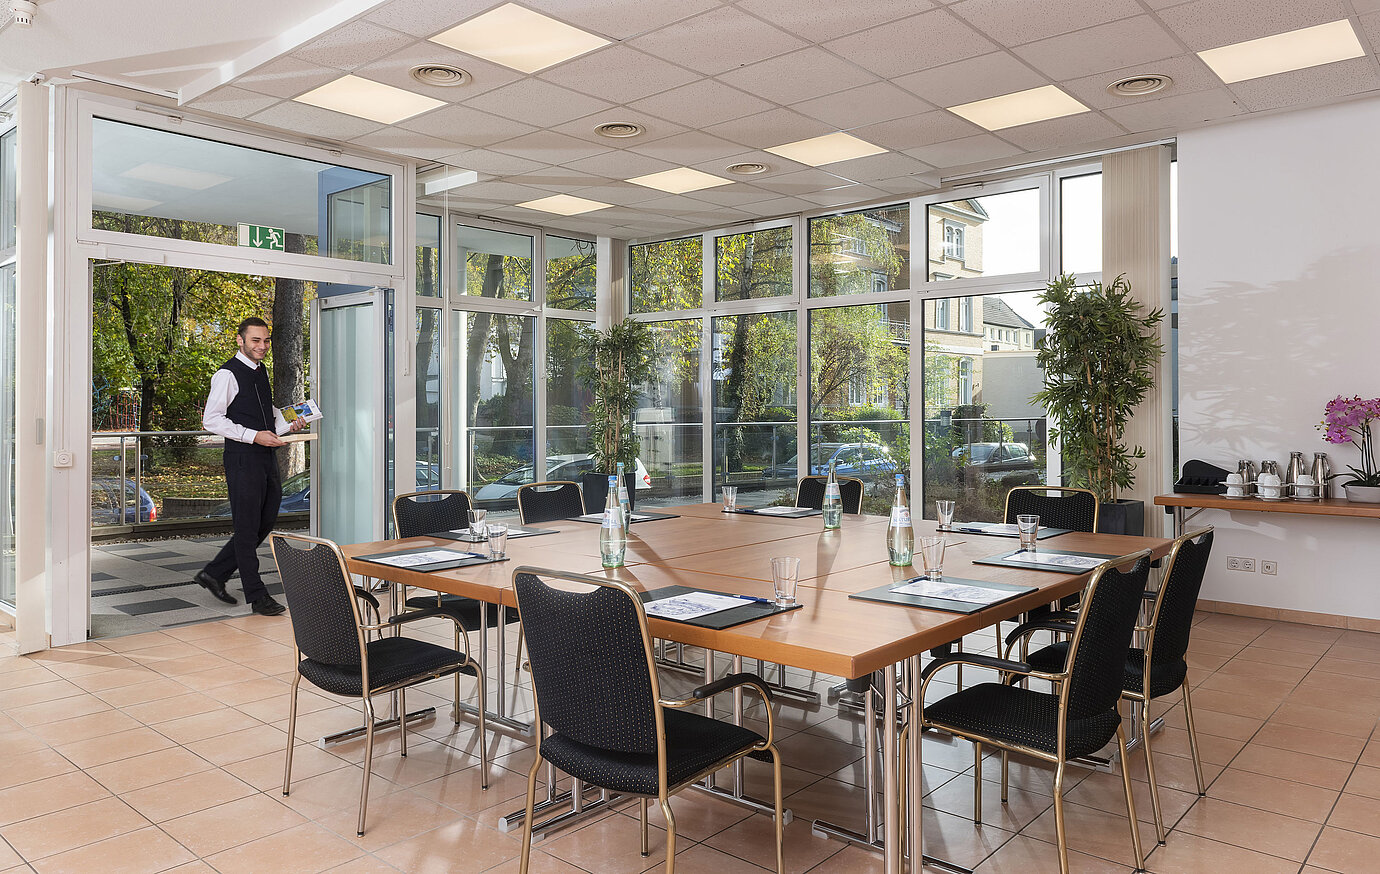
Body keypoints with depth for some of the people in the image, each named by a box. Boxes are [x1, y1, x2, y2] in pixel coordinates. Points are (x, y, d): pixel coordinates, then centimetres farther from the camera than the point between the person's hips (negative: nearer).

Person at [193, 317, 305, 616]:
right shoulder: (227, 374, -10)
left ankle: (214, 574, 27)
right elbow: (211, 419, -14)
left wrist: (287, 425, 10)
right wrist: (253, 436, -20)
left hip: (268, 457, 9)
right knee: (248, 528, 0)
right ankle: (257, 597, 9)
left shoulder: (262, 371, 15)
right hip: (243, 459, -9)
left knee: (266, 523, 14)